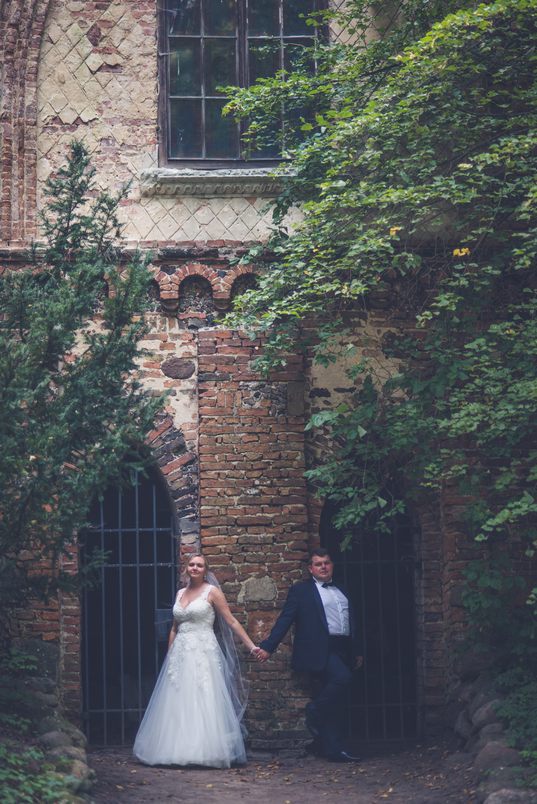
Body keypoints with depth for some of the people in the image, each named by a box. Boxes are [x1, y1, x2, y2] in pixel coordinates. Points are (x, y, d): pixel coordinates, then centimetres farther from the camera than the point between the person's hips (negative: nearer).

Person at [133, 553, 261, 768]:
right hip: (180, 654, 5)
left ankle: (207, 750, -6)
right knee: (178, 703, 2)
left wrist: (251, 646, -8)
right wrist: (169, 656, 16)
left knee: (204, 702, -8)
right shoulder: (180, 594, 15)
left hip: (203, 653, -5)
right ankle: (178, 750, 7)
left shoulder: (212, 592, -1)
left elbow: (232, 622, -3)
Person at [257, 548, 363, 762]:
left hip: (342, 651, 6)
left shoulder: (342, 591, 22)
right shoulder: (301, 590, 3)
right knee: (341, 677, -30)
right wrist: (268, 647, -10)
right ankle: (314, 713, -10)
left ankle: (334, 750, 7)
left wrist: (356, 652, 22)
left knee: (335, 703, 4)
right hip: (320, 651, -6)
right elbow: (285, 620, -2)